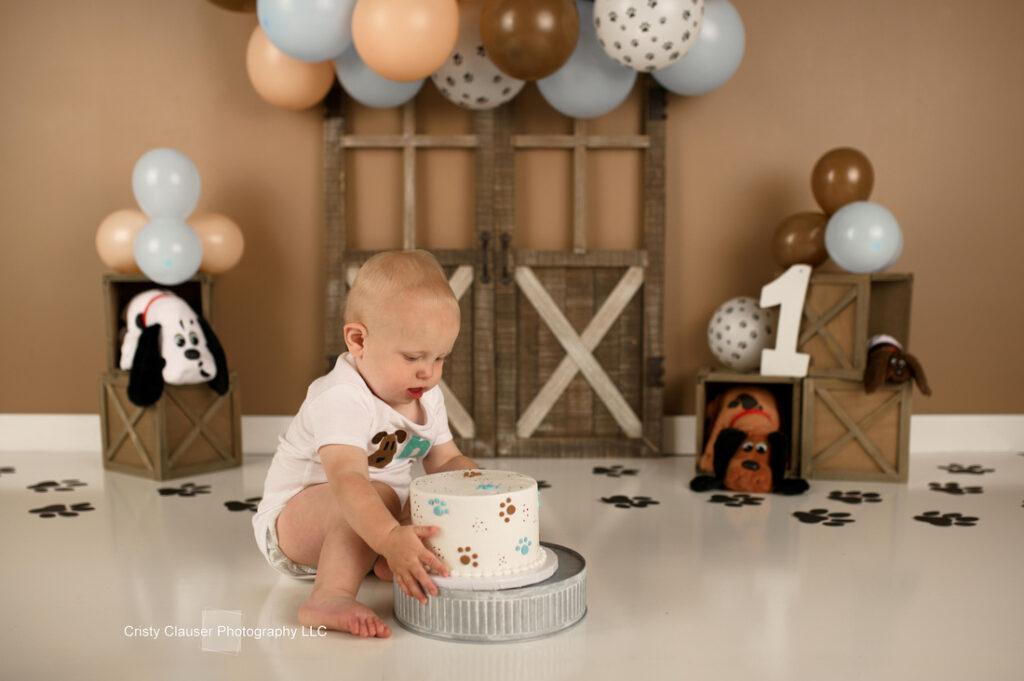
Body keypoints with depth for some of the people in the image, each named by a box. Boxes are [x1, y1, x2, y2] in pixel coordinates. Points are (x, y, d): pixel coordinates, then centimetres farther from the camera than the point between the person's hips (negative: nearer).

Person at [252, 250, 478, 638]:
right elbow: (347, 479, -45)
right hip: (294, 516, -9)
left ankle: (388, 565, -21)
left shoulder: (428, 397, -1)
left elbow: (446, 461, 7)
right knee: (378, 494, -36)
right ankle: (331, 596, -46)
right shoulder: (341, 401, -30)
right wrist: (390, 539, -60)